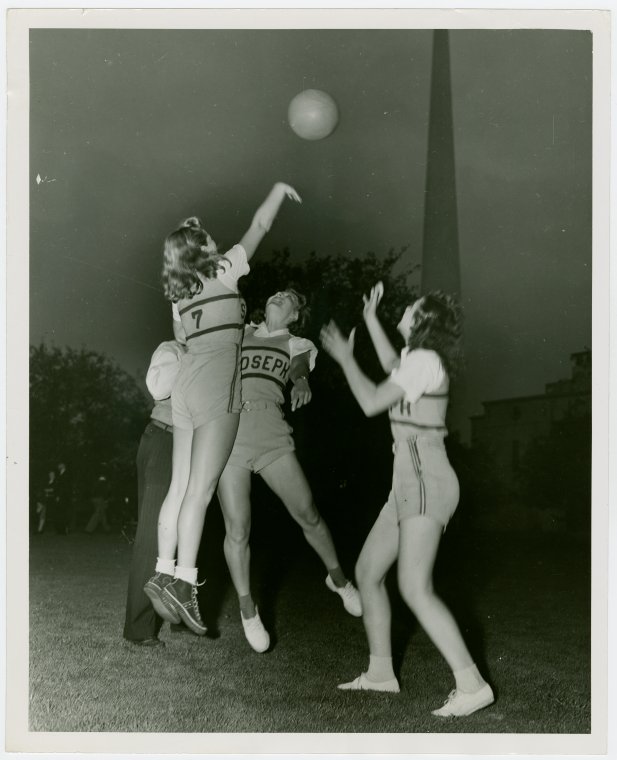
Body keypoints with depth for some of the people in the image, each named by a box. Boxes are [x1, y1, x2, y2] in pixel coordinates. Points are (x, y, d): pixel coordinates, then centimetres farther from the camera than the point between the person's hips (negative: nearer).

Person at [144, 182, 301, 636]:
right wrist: (279, 191, 27)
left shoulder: (178, 295, 18)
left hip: (186, 388, 7)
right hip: (216, 390, -7)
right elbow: (259, 227, 12)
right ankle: (184, 580, -12)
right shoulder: (223, 272, 3)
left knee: (181, 485, 7)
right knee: (201, 488, -10)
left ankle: (165, 572, 7)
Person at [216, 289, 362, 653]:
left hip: (272, 434, 0)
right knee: (237, 530, -2)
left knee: (308, 513, -1)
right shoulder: (241, 333, 21)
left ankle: (338, 578, 25)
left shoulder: (297, 345, 16)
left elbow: (299, 367, -5)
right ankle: (248, 609, 16)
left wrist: (301, 382, -25)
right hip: (229, 434, 0)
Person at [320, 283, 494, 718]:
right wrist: (371, 318, 42)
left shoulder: (424, 359, -11)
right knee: (367, 571, 12)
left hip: (425, 483, -10)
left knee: (415, 589, -17)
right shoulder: (424, 360, 16)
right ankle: (381, 672, 19)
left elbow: (372, 403, -13)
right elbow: (393, 368, 39)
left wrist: (345, 357, 1)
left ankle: (471, 684, -13)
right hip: (412, 485, 10)